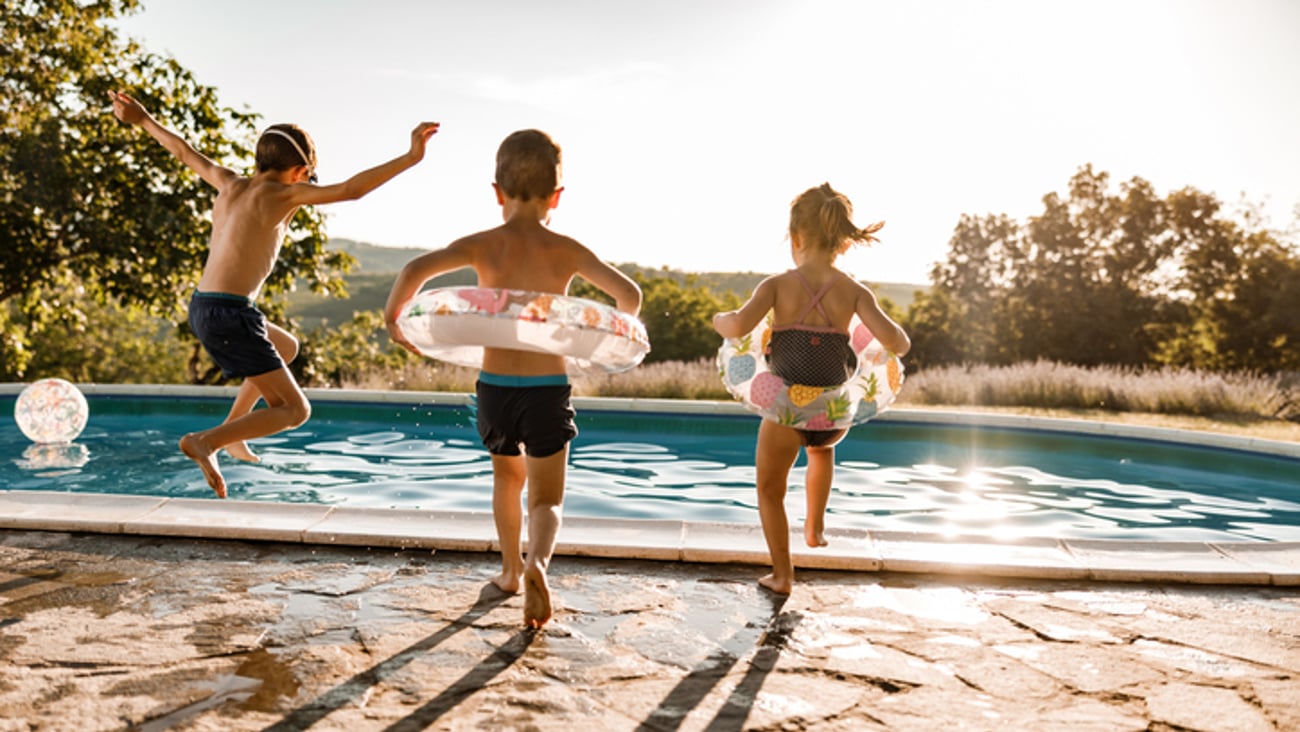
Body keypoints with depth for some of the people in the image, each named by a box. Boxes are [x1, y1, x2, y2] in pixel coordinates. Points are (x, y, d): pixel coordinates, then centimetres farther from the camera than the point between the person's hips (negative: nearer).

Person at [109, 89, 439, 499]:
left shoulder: (230, 183, 12)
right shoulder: (281, 193, -8)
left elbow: (184, 152, 29)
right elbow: (350, 190, -19)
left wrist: (142, 119, 45)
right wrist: (410, 158, -20)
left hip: (202, 308, 9)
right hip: (230, 314, -9)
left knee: (287, 347, 34)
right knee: (294, 410, -5)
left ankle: (230, 431, 31)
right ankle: (205, 441, -19)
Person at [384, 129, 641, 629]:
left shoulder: (483, 244, -3)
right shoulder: (566, 251, -2)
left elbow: (417, 269, -18)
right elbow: (629, 293, -5)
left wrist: (393, 314, -1)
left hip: (495, 386, 1)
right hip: (548, 388, -1)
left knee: (508, 476, 27)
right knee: (546, 498, 7)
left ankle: (511, 568, 39)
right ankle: (536, 563, -22)